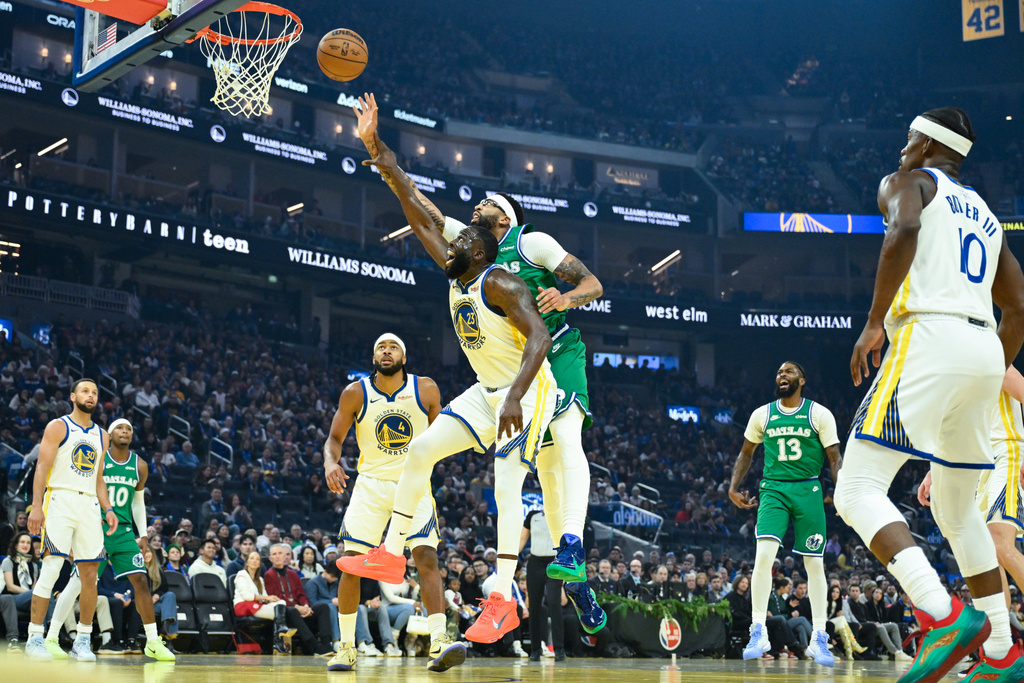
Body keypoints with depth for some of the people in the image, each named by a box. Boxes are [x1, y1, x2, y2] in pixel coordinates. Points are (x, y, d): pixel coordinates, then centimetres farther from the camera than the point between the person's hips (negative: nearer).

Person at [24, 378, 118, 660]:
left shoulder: (101, 436, 18)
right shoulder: (58, 427, 1)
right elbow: (42, 467, -5)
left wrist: (108, 509, 8)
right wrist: (36, 506, -15)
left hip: (89, 505, 5)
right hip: (60, 500, -5)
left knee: (90, 574, 1)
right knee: (51, 569, -11)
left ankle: (82, 640, 9)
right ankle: (34, 637, -5)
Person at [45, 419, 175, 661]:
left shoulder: (139, 466, 7)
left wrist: (143, 536, 13)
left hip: (123, 531, 4)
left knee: (141, 580, -6)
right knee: (77, 583, -4)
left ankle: (153, 642, -1)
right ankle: (51, 638, 7)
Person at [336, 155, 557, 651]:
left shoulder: (500, 283, -20)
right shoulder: (456, 275, 6)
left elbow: (539, 339, -30)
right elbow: (424, 226, 16)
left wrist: (516, 397, -40)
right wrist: (393, 176, 9)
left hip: (527, 392, -9)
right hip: (488, 391, 9)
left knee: (506, 486, -19)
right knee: (421, 449, 3)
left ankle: (502, 602, -21)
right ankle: (391, 557, 10)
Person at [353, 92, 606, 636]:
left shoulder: (533, 242, -3)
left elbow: (593, 283, -5)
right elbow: (415, 203, 4)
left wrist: (566, 297, -27)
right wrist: (376, 148, -5)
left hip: (559, 353, -5)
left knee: (567, 439, -28)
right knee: (546, 466, 2)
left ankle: (572, 548, -43)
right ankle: (578, 589, 5)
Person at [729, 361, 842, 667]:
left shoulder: (819, 414, 0)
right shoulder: (762, 414, 8)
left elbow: (835, 458, -1)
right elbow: (746, 452, 19)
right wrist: (734, 487, 9)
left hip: (808, 490, -1)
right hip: (773, 490, 1)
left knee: (814, 563, 2)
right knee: (763, 555, -17)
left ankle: (819, 638, 11)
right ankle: (758, 633, -13)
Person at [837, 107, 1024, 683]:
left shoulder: (910, 181, 9)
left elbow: (904, 230, -16)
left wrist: (874, 321, -15)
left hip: (929, 338, -8)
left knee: (858, 489, -12)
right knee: (957, 510, 19)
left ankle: (945, 617, -31)